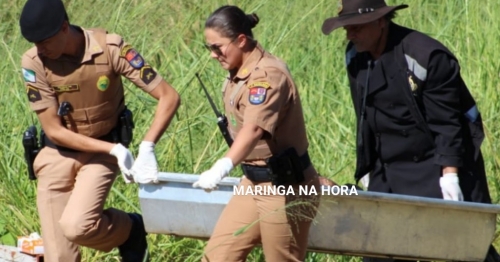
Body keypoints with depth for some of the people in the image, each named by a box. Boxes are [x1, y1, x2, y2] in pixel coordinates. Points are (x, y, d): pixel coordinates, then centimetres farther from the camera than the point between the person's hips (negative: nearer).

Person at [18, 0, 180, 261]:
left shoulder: (110, 48, -20)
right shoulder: (33, 62, -18)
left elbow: (168, 96, -18)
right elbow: (54, 130, -15)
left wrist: (147, 149, -29)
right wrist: (115, 150, -22)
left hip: (102, 154, -2)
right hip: (58, 156, 2)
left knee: (76, 225, -25)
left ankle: (130, 230, 6)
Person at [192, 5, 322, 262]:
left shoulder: (268, 74, -23)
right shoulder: (239, 73, 8)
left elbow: (255, 129, -39)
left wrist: (223, 167, -53)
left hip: (285, 187, -9)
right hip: (254, 182, 9)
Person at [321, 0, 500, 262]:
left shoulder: (427, 56, -19)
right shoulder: (355, 58, 3)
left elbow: (446, 122, -18)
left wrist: (450, 175, -24)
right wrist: (366, 172, 14)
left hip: (437, 164, -6)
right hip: (388, 172, 7)